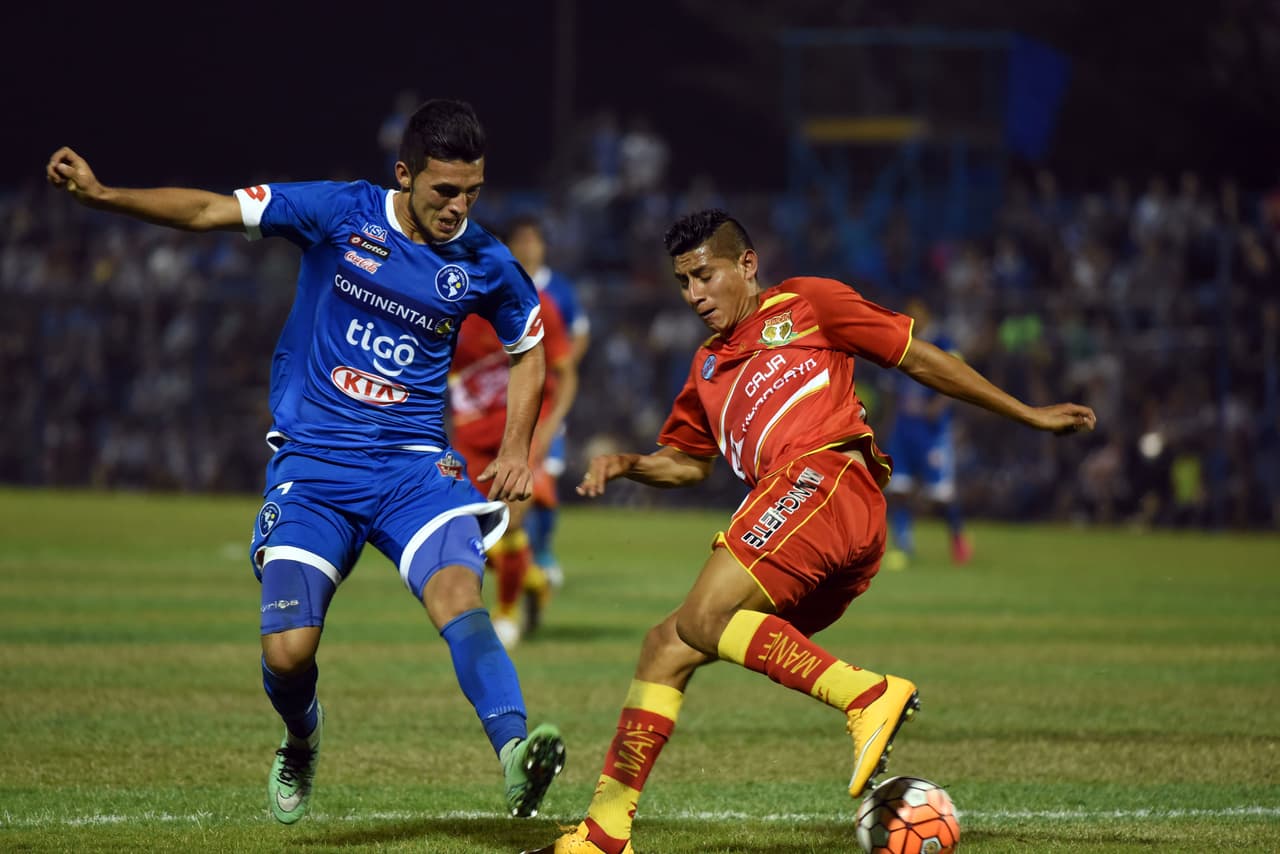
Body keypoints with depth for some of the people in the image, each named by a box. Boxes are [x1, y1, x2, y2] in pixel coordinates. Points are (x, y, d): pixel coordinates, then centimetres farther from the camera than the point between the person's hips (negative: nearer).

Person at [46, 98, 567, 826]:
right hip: (313, 464, 0)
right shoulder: (342, 214, -5)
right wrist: (102, 195, -14)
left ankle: (516, 752, -43)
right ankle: (302, 739, 25)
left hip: (413, 464, 0)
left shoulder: (486, 265, 1)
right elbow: (209, 211, -3)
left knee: (457, 591, -29)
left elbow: (530, 348, 20)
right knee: (288, 651, -10)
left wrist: (516, 449, 9)